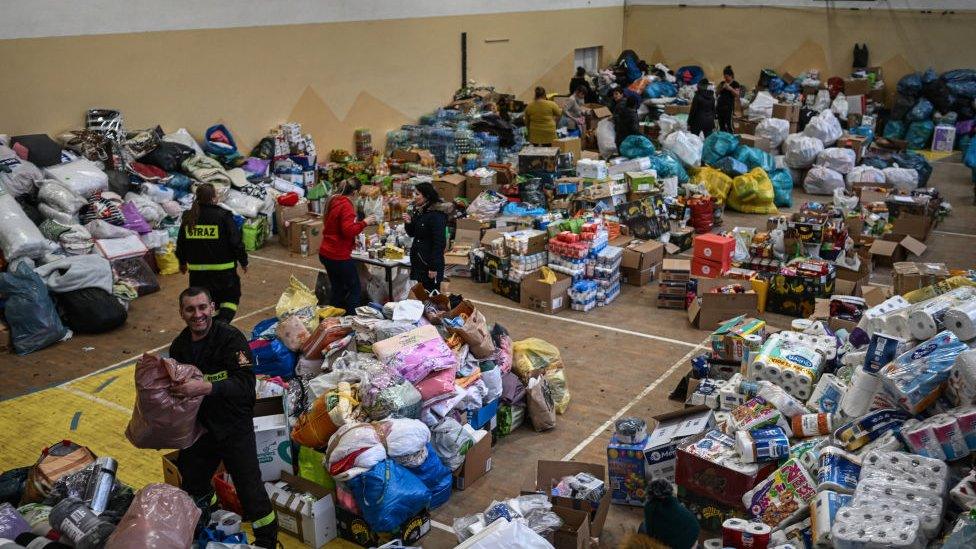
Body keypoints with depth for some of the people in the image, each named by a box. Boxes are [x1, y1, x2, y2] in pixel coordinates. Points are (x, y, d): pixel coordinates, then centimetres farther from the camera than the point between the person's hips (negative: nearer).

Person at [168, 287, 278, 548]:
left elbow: (245, 385, -28)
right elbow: (174, 388, 18)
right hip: (198, 424, 6)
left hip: (233, 426, -6)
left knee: (250, 490, -6)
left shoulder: (231, 337, -18)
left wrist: (206, 387, -39)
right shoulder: (179, 345, 3)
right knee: (192, 484, 19)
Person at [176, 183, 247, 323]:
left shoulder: (188, 217, 2)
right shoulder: (223, 216, -13)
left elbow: (180, 244, 12)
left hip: (197, 270, 4)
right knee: (231, 296, 13)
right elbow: (236, 241, -11)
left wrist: (182, 262, 29)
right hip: (223, 269, -4)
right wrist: (243, 261, 4)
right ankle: (223, 321, -10)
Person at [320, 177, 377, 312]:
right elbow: (349, 230, -26)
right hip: (339, 256, -9)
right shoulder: (346, 204, -17)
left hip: (326, 254, 9)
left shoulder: (332, 201, 11)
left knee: (338, 291, 18)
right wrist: (364, 222, -14)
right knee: (355, 291, 1)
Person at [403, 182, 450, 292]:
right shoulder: (419, 211, 9)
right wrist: (408, 223, -3)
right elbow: (412, 233, 19)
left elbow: (439, 242, -19)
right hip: (418, 259, 8)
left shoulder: (436, 215, -17)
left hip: (430, 262, -8)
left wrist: (434, 267, -20)